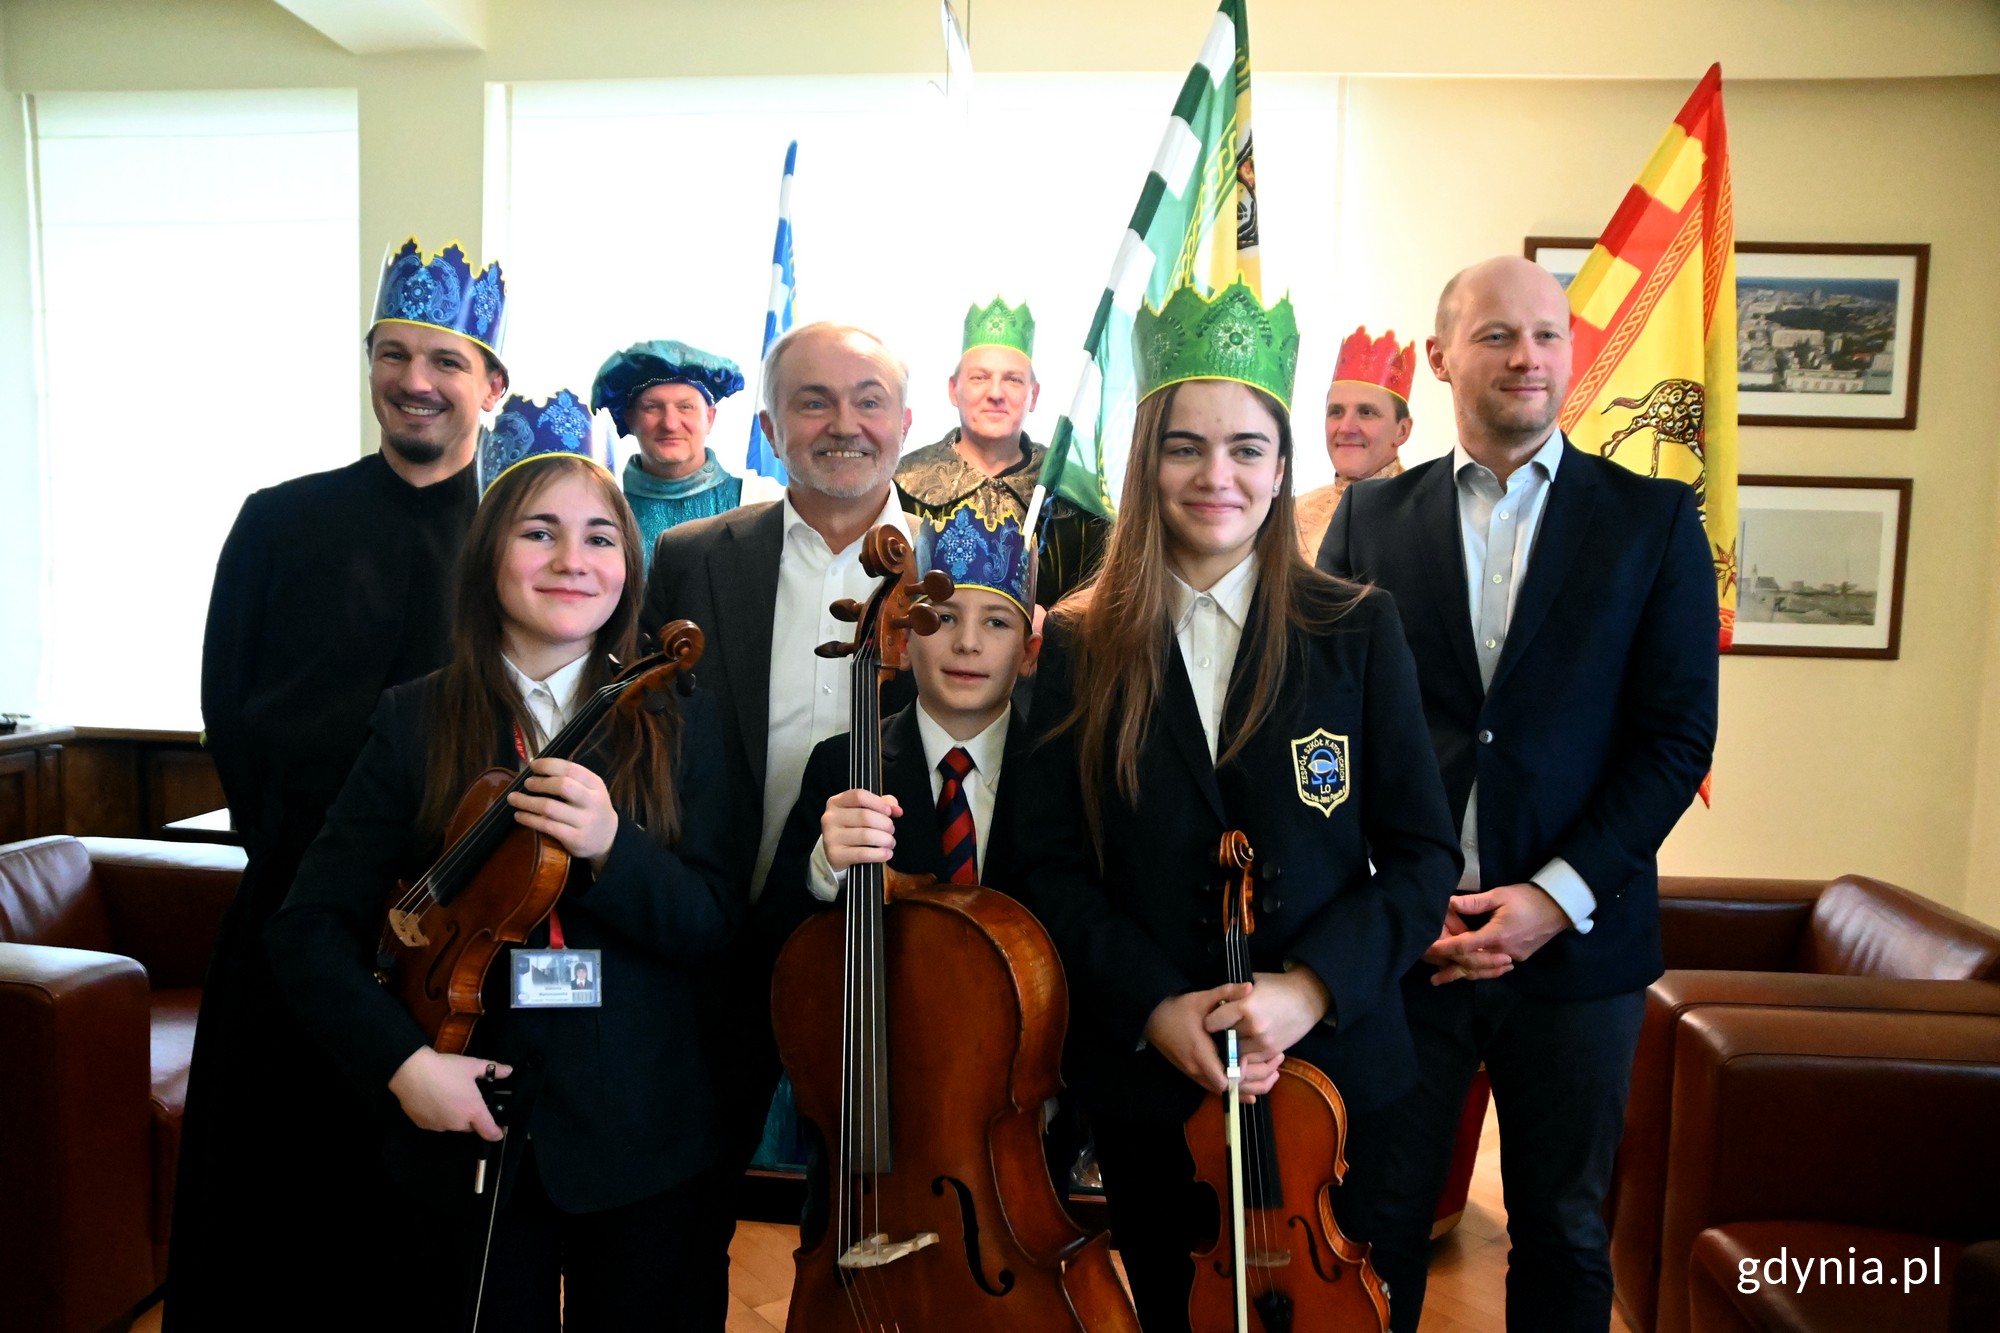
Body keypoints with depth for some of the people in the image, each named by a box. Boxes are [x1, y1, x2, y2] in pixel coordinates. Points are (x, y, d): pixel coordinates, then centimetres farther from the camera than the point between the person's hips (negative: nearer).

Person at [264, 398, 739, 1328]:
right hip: (470, 1126, 0)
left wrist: (611, 847, -25)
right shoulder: (417, 722, -3)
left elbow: (714, 925, -8)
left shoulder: (678, 728, -2)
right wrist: (402, 1058, -16)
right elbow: (309, 928, -2)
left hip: (637, 1140, 1)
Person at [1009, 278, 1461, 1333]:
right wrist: (1153, 1007, -15)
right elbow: (1050, 868, -3)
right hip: (1141, 1073, 1)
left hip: (1331, 1059, 0)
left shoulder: (1357, 632, -2)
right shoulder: (1078, 647, -1)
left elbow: (1422, 854, -4)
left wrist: (1314, 983, -17)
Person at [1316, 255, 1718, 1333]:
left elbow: (1677, 735, -3)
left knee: (1563, 1233, 17)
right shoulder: (1370, 516, 4)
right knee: (1374, 1221, 12)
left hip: (1576, 941, 0)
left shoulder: (1654, 519, 2)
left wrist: (1556, 895, -12)